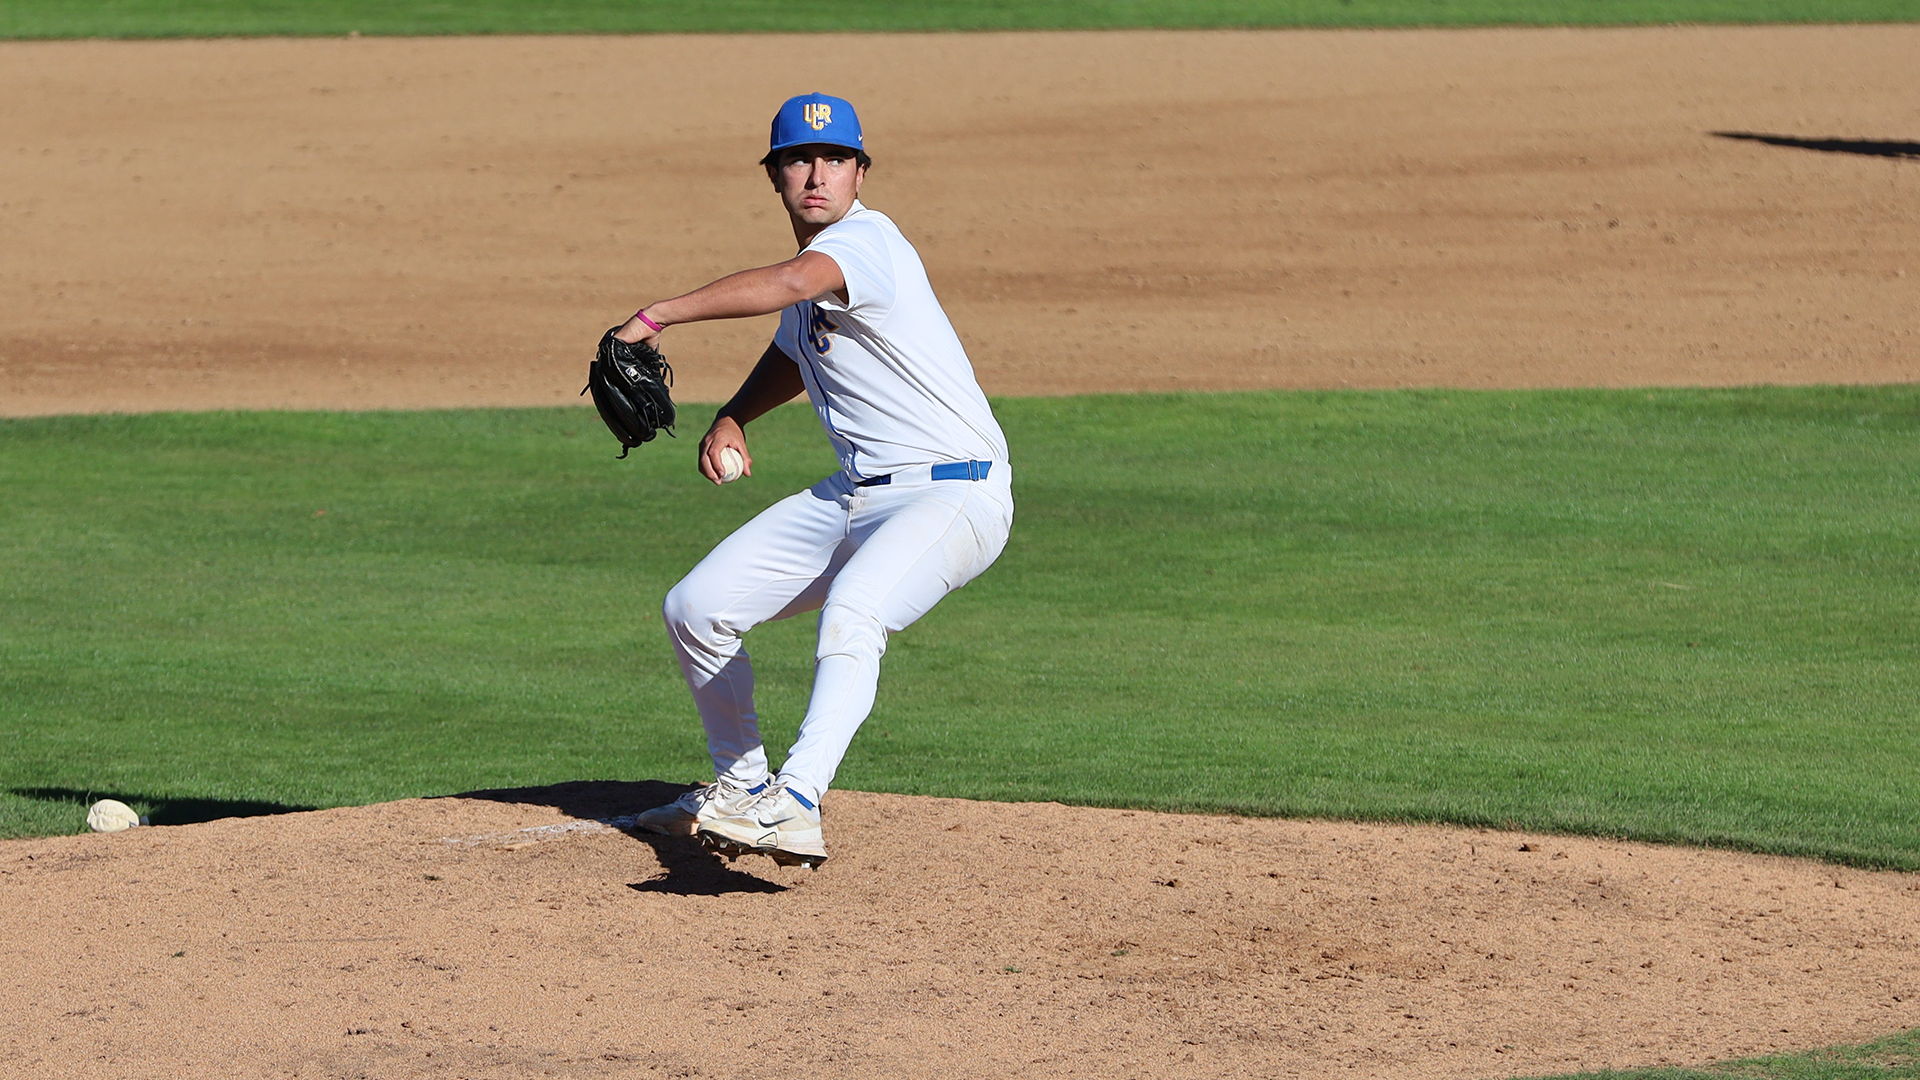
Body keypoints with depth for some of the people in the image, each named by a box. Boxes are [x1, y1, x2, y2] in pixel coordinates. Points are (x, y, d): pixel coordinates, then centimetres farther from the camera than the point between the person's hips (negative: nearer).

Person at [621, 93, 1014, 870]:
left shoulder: (865, 239, -16)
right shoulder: (814, 267, 13)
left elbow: (792, 282, -38)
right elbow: (793, 353, 33)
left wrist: (657, 317, -36)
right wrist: (730, 419, 13)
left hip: (953, 494, -10)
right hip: (856, 497, 10)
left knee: (852, 610, -37)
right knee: (695, 608, 7)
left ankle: (794, 806, -49)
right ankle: (742, 785, 24)